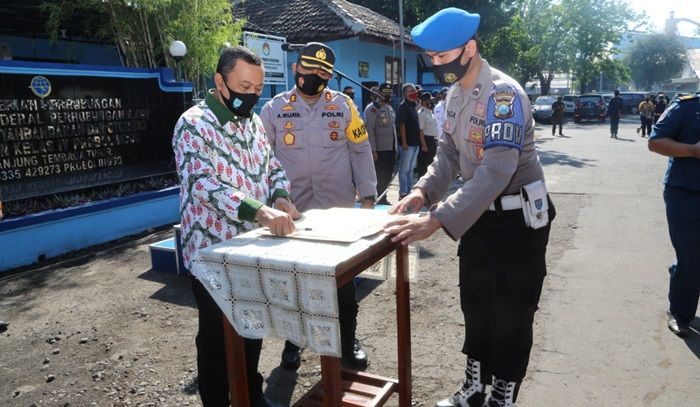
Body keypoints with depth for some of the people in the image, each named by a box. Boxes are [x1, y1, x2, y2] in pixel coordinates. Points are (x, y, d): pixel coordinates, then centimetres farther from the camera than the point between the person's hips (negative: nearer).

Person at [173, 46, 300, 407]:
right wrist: (261, 211, -38)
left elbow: (273, 167, 15)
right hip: (213, 252, -7)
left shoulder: (253, 121, 9)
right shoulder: (194, 124, -15)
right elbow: (204, 184, -28)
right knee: (216, 336, 9)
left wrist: (281, 198, -7)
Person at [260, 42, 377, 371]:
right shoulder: (274, 108, 0)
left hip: (339, 209, 0)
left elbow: (360, 151, 2)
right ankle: (293, 340, 35)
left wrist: (368, 195, -2)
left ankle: (348, 339, 32)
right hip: (292, 211, 0)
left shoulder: (343, 106, 0)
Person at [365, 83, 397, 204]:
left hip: (390, 149, 8)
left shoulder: (389, 107, 17)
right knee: (380, 176, -2)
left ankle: (383, 199, 24)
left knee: (388, 176, 12)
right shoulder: (372, 108, -9)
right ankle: (379, 200, 9)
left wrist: (395, 148, 16)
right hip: (379, 150, -8)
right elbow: (369, 130, -15)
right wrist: (373, 150, -19)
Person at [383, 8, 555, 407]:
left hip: (518, 218, -8)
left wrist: (436, 220, -37)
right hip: (480, 214, 8)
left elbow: (495, 173, -33)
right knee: (476, 305, 17)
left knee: (511, 315, 6)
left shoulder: (503, 94, -24)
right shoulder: (455, 93, 3)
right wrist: (423, 191, -11)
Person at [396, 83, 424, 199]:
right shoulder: (403, 106, -10)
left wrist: (421, 140, 17)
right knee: (404, 169, -3)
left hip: (415, 142, 8)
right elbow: (402, 125, -15)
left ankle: (408, 191, 20)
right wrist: (404, 142, -20)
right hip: (408, 143, -8)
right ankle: (403, 193, 2)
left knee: (410, 169, 13)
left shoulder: (413, 106, 15)